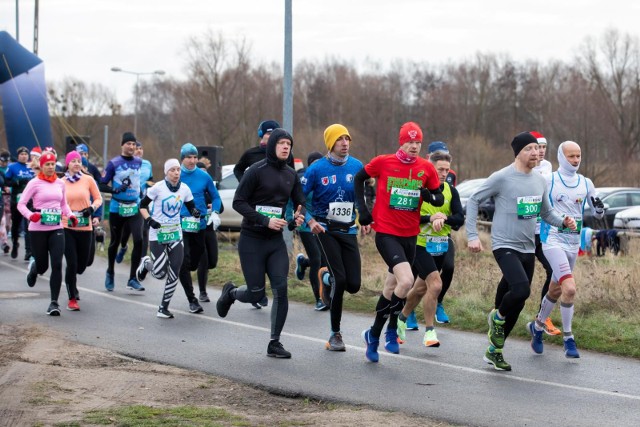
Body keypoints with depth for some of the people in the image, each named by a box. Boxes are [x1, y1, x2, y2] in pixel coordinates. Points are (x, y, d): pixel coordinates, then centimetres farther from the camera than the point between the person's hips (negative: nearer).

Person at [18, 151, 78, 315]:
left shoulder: (60, 183, 9)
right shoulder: (35, 183, -4)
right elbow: (21, 204, -5)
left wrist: (70, 215, 3)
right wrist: (30, 215, -24)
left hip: (56, 229, 3)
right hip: (38, 230, -3)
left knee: (57, 265, -11)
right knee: (42, 266, 5)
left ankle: (54, 302, -6)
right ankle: (34, 267, 45)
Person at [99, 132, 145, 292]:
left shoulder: (139, 162, 5)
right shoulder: (114, 163, -7)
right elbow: (102, 185, -6)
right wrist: (116, 189, -22)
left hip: (135, 208, 2)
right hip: (117, 208, -2)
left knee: (138, 240, -14)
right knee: (115, 242, 11)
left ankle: (132, 279, -9)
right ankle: (110, 273, 35)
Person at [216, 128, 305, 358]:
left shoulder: (290, 174, 8)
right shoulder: (257, 171, -9)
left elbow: (300, 203, 18)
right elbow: (238, 202, -12)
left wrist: (296, 219, -5)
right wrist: (265, 220, -21)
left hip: (276, 240, 5)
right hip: (252, 240, -5)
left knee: (281, 289, -8)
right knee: (256, 293, -3)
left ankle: (274, 343, 1)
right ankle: (230, 292, 33)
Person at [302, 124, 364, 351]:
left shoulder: (357, 167, 0)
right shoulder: (317, 169, -7)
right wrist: (310, 221, -13)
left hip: (349, 231, 3)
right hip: (325, 230, -3)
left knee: (353, 285, -3)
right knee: (340, 280, -14)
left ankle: (327, 280, 34)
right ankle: (335, 334, -1)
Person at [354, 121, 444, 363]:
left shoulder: (426, 168, 1)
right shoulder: (383, 162, -6)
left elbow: (440, 199, 9)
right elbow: (359, 179, 9)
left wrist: (430, 196, -14)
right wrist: (363, 211, 3)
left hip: (409, 235, 4)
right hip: (386, 232, -4)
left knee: (392, 289, 15)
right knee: (406, 280, -22)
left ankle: (374, 335, 34)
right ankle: (391, 330, -4)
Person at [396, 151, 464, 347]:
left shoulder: (451, 191, 3)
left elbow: (460, 218, -4)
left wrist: (444, 218, -24)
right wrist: (430, 218, -26)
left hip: (440, 245, 5)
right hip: (420, 243, -5)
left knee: (421, 288, 17)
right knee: (435, 285, -19)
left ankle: (402, 318, 40)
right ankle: (429, 331, -10)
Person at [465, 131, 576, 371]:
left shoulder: (539, 181, 9)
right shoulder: (502, 178, -10)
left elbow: (546, 212, 20)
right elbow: (473, 201, -4)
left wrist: (563, 222, -2)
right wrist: (472, 235, -11)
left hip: (528, 249, 7)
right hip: (505, 246, -7)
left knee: (517, 303, 9)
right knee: (521, 289, -28)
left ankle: (495, 351, 23)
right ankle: (497, 317, 3)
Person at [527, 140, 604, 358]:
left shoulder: (585, 183, 7)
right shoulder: (548, 181, -7)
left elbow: (597, 214, 14)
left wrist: (599, 208, -8)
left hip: (574, 243, 6)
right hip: (553, 240, -6)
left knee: (556, 290, 17)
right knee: (569, 289, -20)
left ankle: (537, 326, 39)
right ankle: (568, 339, -10)